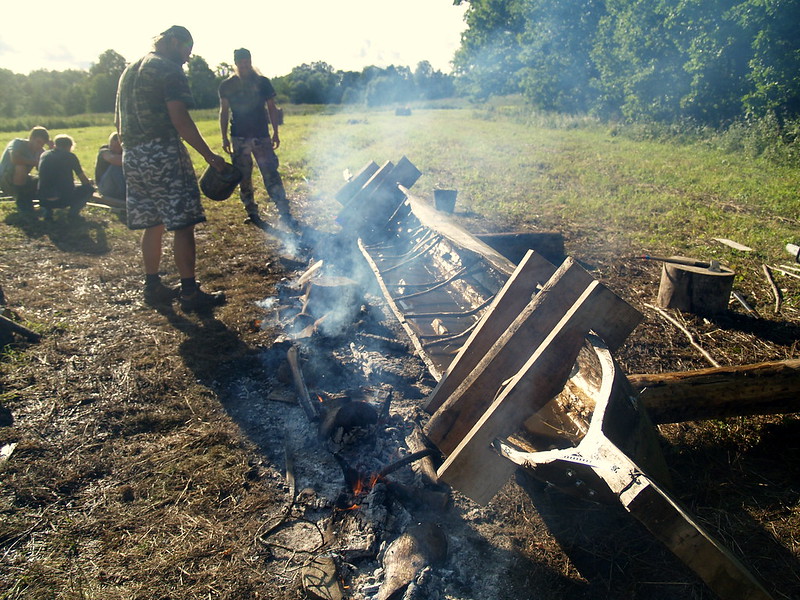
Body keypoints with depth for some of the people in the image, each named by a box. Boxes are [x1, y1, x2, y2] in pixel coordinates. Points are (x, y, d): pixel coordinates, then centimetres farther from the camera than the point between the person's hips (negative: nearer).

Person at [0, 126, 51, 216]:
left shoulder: (40, 151, -1)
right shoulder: (18, 143, -18)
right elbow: (15, 159, -39)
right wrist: (35, 162, -28)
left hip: (22, 181, 6)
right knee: (21, 167, -36)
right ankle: (21, 202, -20)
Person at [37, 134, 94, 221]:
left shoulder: (44, 155, 14)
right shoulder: (70, 156, 1)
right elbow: (85, 181, 7)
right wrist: (89, 181, 31)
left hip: (43, 201, 5)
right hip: (63, 201, -5)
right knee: (89, 188, 17)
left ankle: (46, 211, 14)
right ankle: (73, 213, 0)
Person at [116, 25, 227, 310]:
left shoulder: (129, 71, 22)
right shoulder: (169, 70, -5)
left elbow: (120, 121, 23)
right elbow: (180, 120, -16)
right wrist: (209, 155, -15)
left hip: (132, 157, 9)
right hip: (163, 154, -9)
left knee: (153, 225, 14)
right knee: (182, 224, -6)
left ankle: (153, 287, 20)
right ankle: (190, 293, -5)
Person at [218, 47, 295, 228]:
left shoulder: (262, 82, 4)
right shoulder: (227, 85, 7)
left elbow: (272, 108, 7)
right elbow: (224, 112, 9)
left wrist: (275, 132, 1)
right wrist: (224, 137, 3)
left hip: (261, 135, -2)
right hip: (238, 138, 2)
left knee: (271, 174, -9)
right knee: (244, 178, 6)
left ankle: (284, 213, -11)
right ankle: (251, 212, 17)